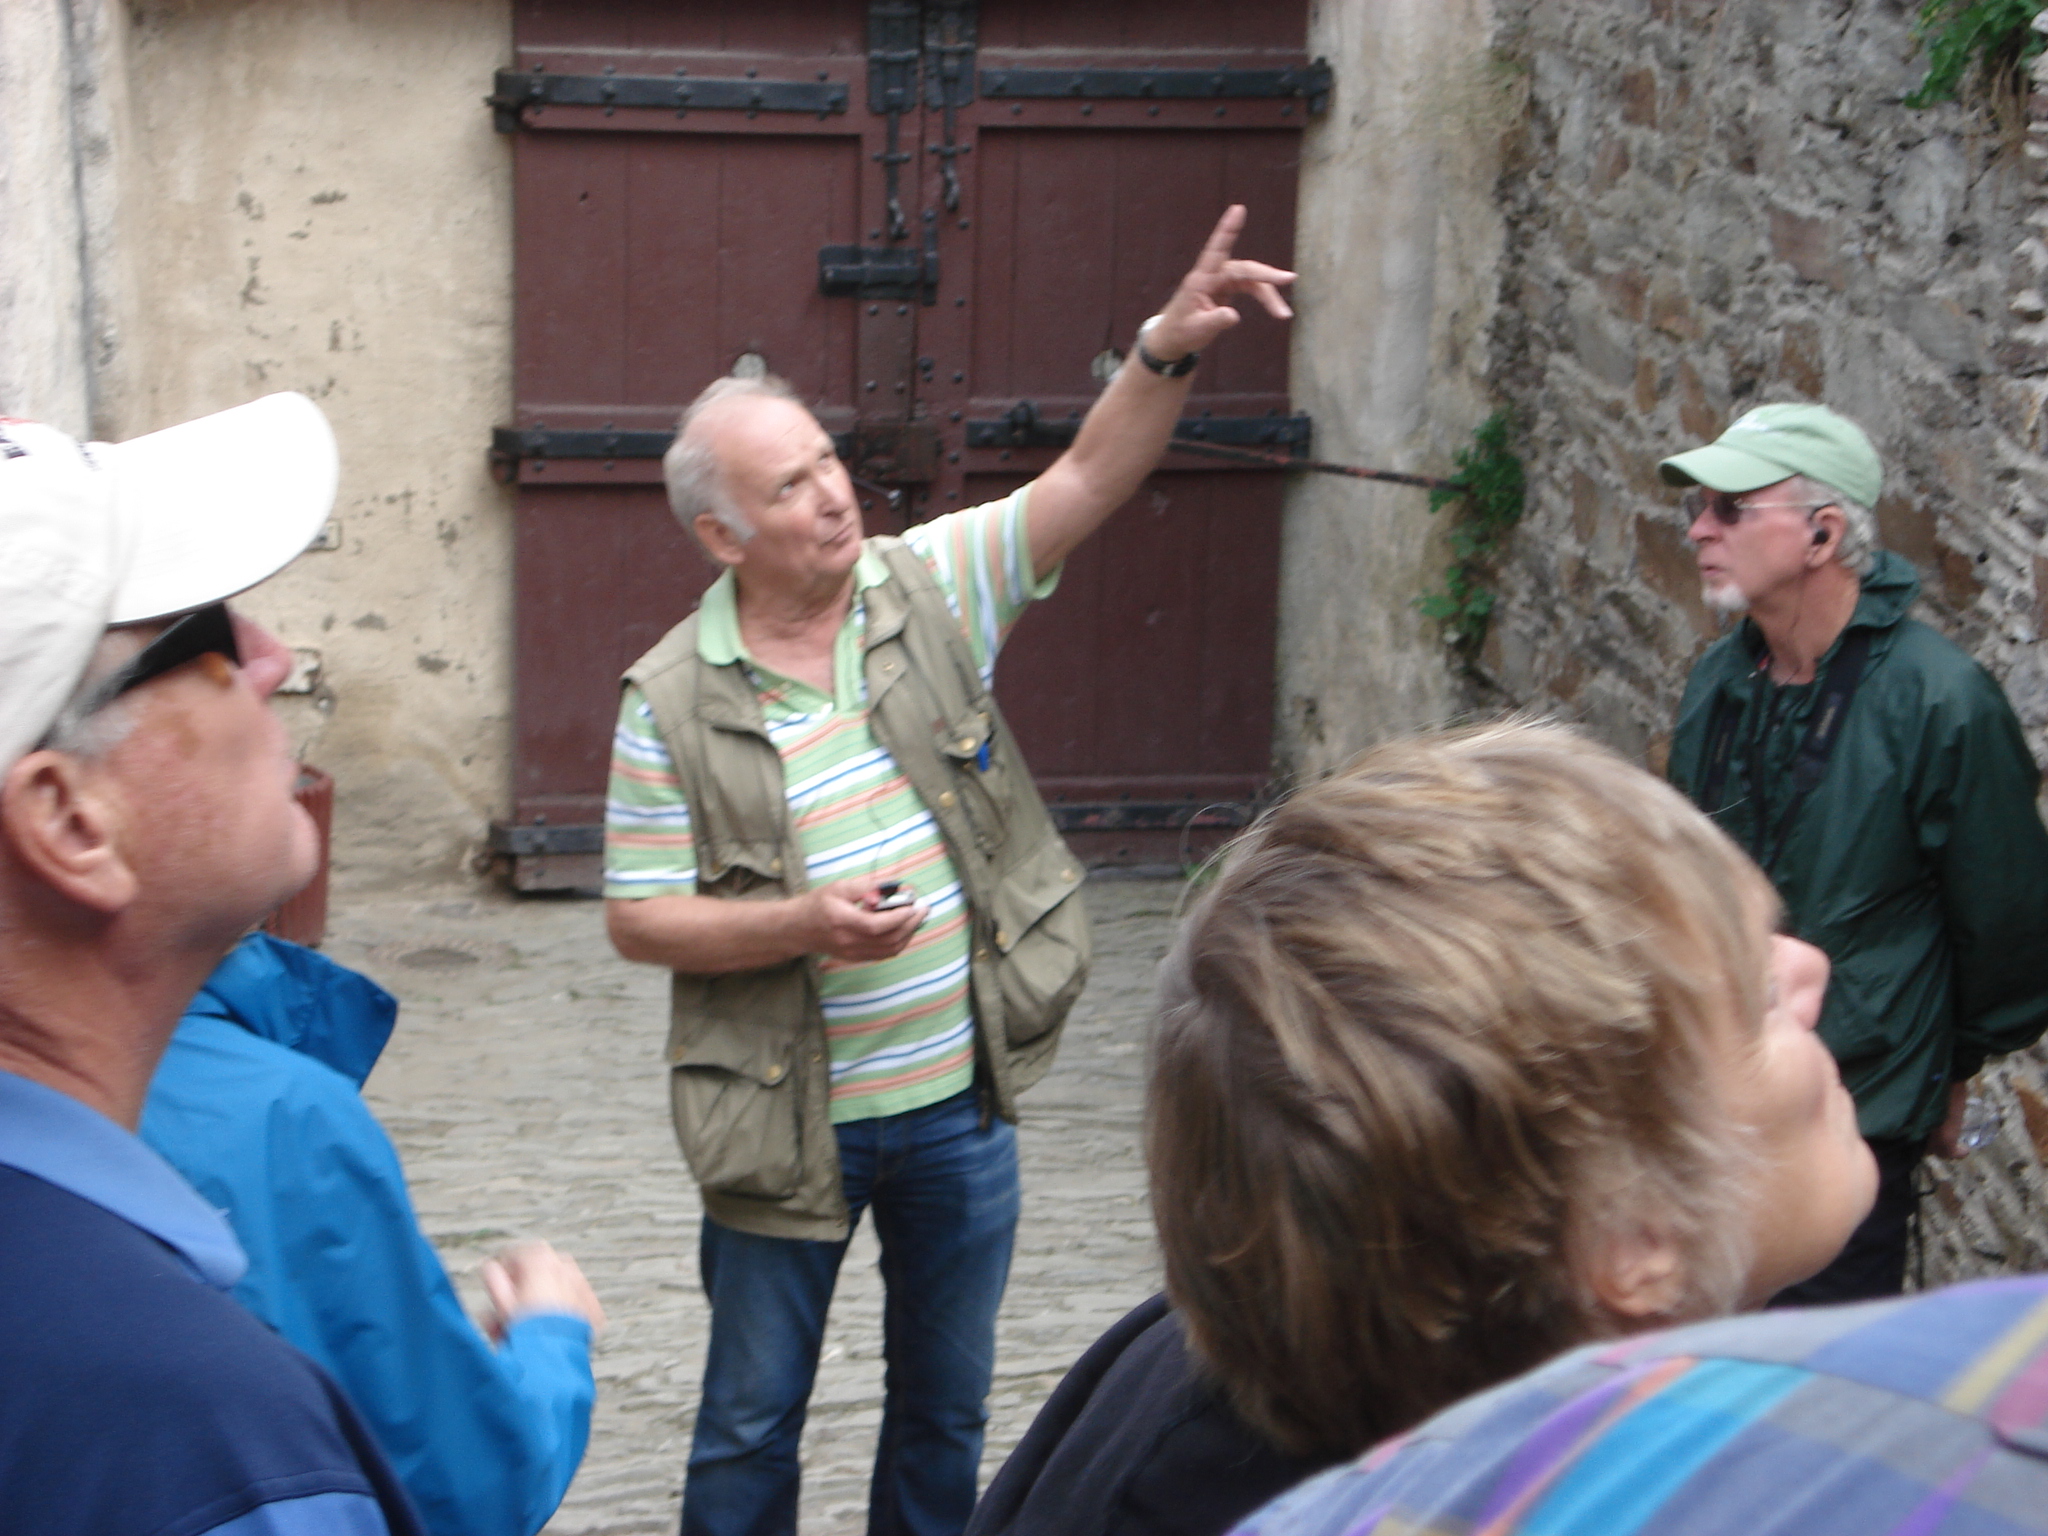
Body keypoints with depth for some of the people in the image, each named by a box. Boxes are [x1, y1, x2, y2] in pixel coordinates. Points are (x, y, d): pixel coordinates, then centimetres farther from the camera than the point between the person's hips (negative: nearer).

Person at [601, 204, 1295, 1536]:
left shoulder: (930, 589, -4)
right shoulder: (676, 703, -10)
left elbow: (1085, 485, -14)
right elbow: (640, 918, -8)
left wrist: (1168, 350, -30)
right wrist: (806, 925, -23)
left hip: (961, 1098, 3)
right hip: (788, 1116, -2)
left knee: (947, 1404, 18)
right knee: (753, 1419, 11)